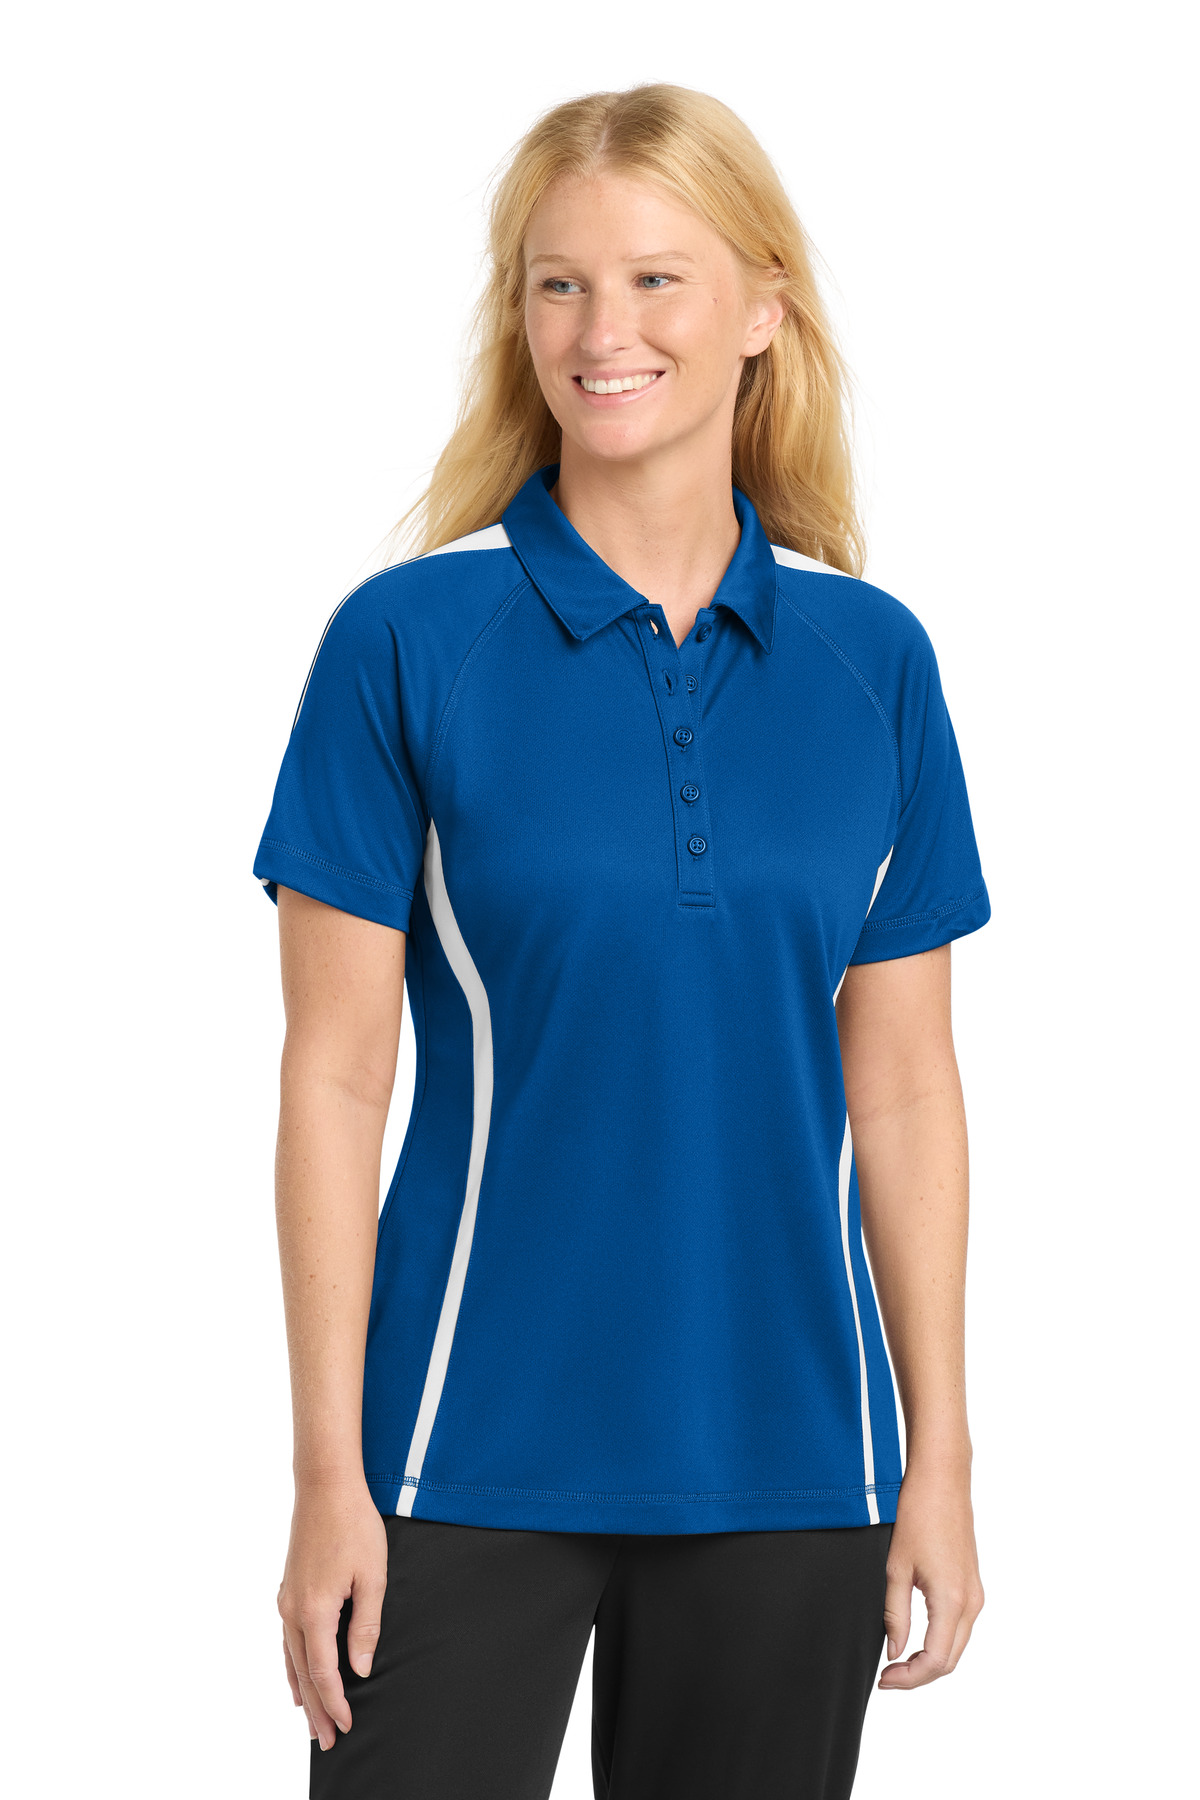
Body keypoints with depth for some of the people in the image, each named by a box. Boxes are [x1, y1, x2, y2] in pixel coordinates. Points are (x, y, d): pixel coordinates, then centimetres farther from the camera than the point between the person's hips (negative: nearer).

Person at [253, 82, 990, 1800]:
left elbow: (903, 1090, 6)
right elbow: (336, 1078, -5)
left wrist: (940, 1458, 4)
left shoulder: (873, 658, 3)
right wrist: (330, 1470, -7)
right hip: (477, 1456, -2)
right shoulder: (408, 639, -5)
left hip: (786, 1465, 3)